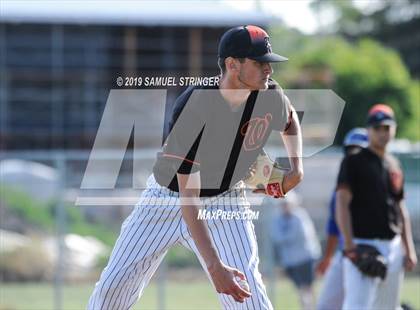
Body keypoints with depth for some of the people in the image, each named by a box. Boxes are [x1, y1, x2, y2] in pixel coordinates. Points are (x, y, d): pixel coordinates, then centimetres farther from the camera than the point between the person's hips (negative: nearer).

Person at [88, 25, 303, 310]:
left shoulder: (270, 96, -16)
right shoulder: (192, 108, -31)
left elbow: (290, 118, 14)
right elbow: (188, 199, -33)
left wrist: (297, 167, -5)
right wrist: (214, 265, -41)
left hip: (224, 203, 2)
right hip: (168, 198, -2)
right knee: (114, 287, -4)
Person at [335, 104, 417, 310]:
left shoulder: (394, 165, 17)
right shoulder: (353, 162, -2)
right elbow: (342, 204, -11)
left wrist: (409, 249, 13)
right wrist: (349, 246, -20)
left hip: (393, 247, 7)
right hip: (363, 245, -7)